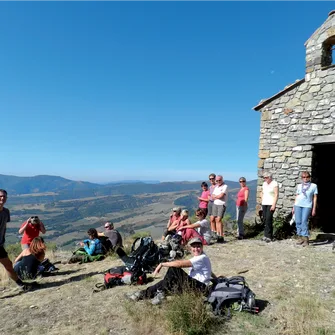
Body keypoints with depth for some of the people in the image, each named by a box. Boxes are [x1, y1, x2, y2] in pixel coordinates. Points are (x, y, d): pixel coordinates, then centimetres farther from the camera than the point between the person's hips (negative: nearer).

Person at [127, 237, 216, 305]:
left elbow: (180, 263, -24)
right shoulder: (197, 258, 14)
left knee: (174, 269, -23)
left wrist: (162, 264, -19)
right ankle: (143, 294, -1)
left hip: (200, 287, -9)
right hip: (192, 284, 9)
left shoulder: (202, 258, -16)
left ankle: (160, 293, -16)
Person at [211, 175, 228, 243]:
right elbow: (212, 196, 11)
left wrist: (215, 196, 1)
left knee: (219, 220, -14)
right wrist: (218, 196, -7)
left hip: (222, 205, -7)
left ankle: (221, 237, -12)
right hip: (215, 204, 7)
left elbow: (221, 196, -15)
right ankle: (218, 235, 8)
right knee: (216, 220, 3)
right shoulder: (216, 187, 18)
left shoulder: (225, 186, -5)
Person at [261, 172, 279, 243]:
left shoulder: (274, 183, -6)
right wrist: (262, 204, 13)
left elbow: (276, 195, -11)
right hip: (264, 204, 7)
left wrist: (274, 205, -17)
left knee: (268, 219, -12)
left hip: (271, 204, -6)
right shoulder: (264, 184, 14)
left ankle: (269, 236, -7)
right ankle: (266, 235, 11)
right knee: (265, 220, 5)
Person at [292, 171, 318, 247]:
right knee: (298, 222, 1)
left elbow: (315, 198, 6)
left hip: (307, 206, -3)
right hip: (298, 205, 3)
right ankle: (300, 237, 11)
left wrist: (314, 209, 2)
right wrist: (294, 207, 13)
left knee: (304, 222, -11)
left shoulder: (314, 186, 6)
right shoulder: (299, 186, 12)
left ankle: (306, 239, -4)